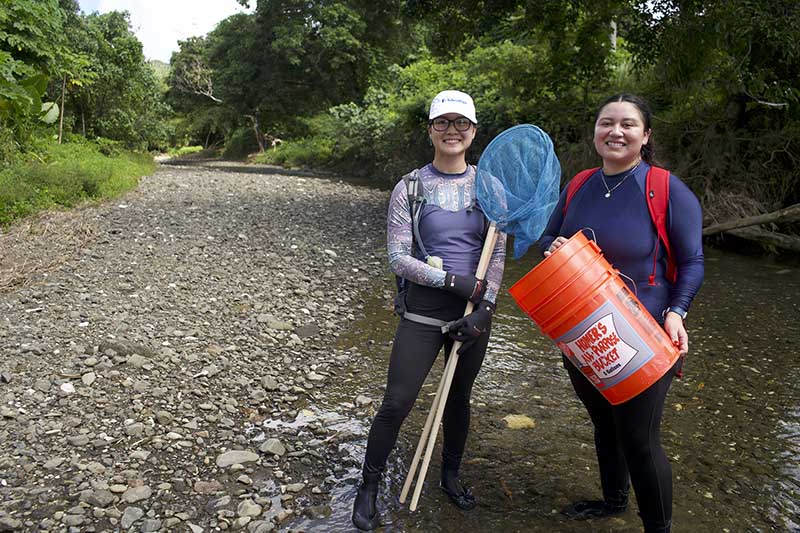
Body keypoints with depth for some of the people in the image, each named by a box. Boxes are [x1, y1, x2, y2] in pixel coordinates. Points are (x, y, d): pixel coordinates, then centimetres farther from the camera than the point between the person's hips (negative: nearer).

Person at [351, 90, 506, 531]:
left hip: (474, 309, 3)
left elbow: (498, 254, 2)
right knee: (396, 403, -2)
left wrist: (484, 306, -10)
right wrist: (454, 281, -15)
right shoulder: (410, 188, -4)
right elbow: (397, 257, -9)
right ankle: (368, 487, 20)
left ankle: (451, 476, 40)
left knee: (460, 396, 17)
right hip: (423, 311, -3)